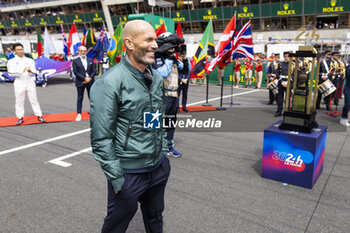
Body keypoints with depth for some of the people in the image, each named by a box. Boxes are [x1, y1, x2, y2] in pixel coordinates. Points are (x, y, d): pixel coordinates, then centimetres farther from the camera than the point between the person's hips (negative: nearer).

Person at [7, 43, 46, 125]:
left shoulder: (30, 60, 11)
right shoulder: (11, 61, 4)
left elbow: (34, 72, 6)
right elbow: (11, 73, -9)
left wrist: (30, 71, -18)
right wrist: (21, 71, -25)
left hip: (30, 82, 1)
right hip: (19, 83, -1)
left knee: (34, 100, 2)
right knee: (19, 101, 3)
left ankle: (39, 115, 6)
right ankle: (20, 118, 10)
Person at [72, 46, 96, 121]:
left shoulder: (90, 60, 10)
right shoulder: (75, 61, 1)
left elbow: (94, 71, 6)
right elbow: (75, 72, -7)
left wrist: (90, 78, -10)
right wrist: (84, 78, -15)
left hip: (90, 82, 2)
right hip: (80, 83, -2)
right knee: (80, 98, 1)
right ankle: (79, 114, 7)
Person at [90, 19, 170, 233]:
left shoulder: (157, 78, 4)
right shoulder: (109, 83, -20)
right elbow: (101, 139, -19)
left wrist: (163, 151, 14)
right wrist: (116, 179, -16)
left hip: (159, 168, 6)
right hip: (129, 174, -6)